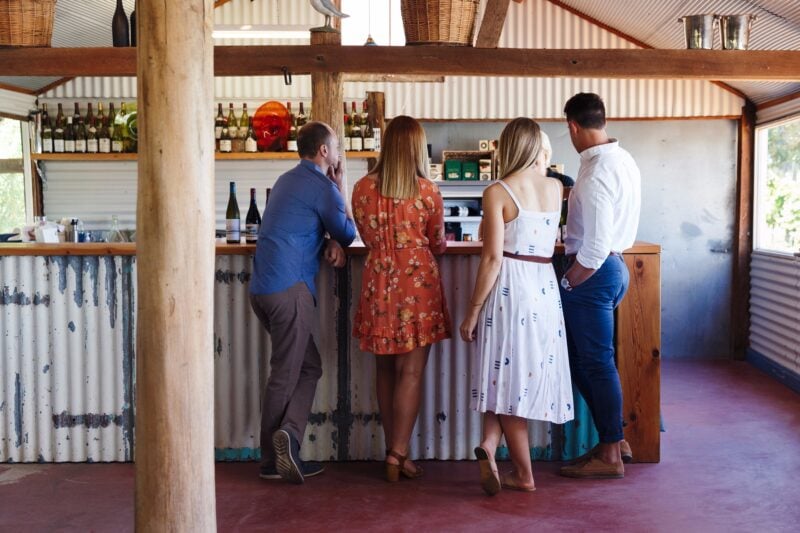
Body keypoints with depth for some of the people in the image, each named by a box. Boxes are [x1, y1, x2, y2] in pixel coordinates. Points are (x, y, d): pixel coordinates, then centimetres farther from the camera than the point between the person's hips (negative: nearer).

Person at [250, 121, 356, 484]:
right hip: (290, 288, -9)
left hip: (262, 287, 9)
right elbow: (347, 233, 5)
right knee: (285, 377, -3)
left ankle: (286, 442, 7)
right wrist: (340, 189, 14)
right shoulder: (322, 187, -7)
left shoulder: (287, 181, 21)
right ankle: (274, 462, -1)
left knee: (308, 367, 13)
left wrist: (331, 243, 6)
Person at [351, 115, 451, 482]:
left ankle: (392, 449, 21)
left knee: (385, 369, 14)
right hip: (419, 283, -3)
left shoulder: (363, 188, 0)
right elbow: (438, 244, 4)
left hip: (379, 282, 3)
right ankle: (399, 453, -3)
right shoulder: (427, 191, -6)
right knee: (411, 372, 0)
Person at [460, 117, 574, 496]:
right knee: (529, 374, 13)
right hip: (546, 288, 5)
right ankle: (491, 442, 0)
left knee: (509, 376, 4)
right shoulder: (556, 188, 6)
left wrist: (472, 312, -7)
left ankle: (524, 474, 6)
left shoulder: (497, 193, -9)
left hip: (509, 288, -4)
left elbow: (492, 258, -13)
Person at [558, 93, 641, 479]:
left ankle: (610, 455, 12)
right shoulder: (624, 160, 8)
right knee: (581, 357, 17)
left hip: (594, 273, -10)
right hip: (615, 265, 10)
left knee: (595, 361, 1)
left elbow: (595, 248, -25)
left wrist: (566, 284, -13)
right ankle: (613, 438, 25)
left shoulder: (595, 175, -22)